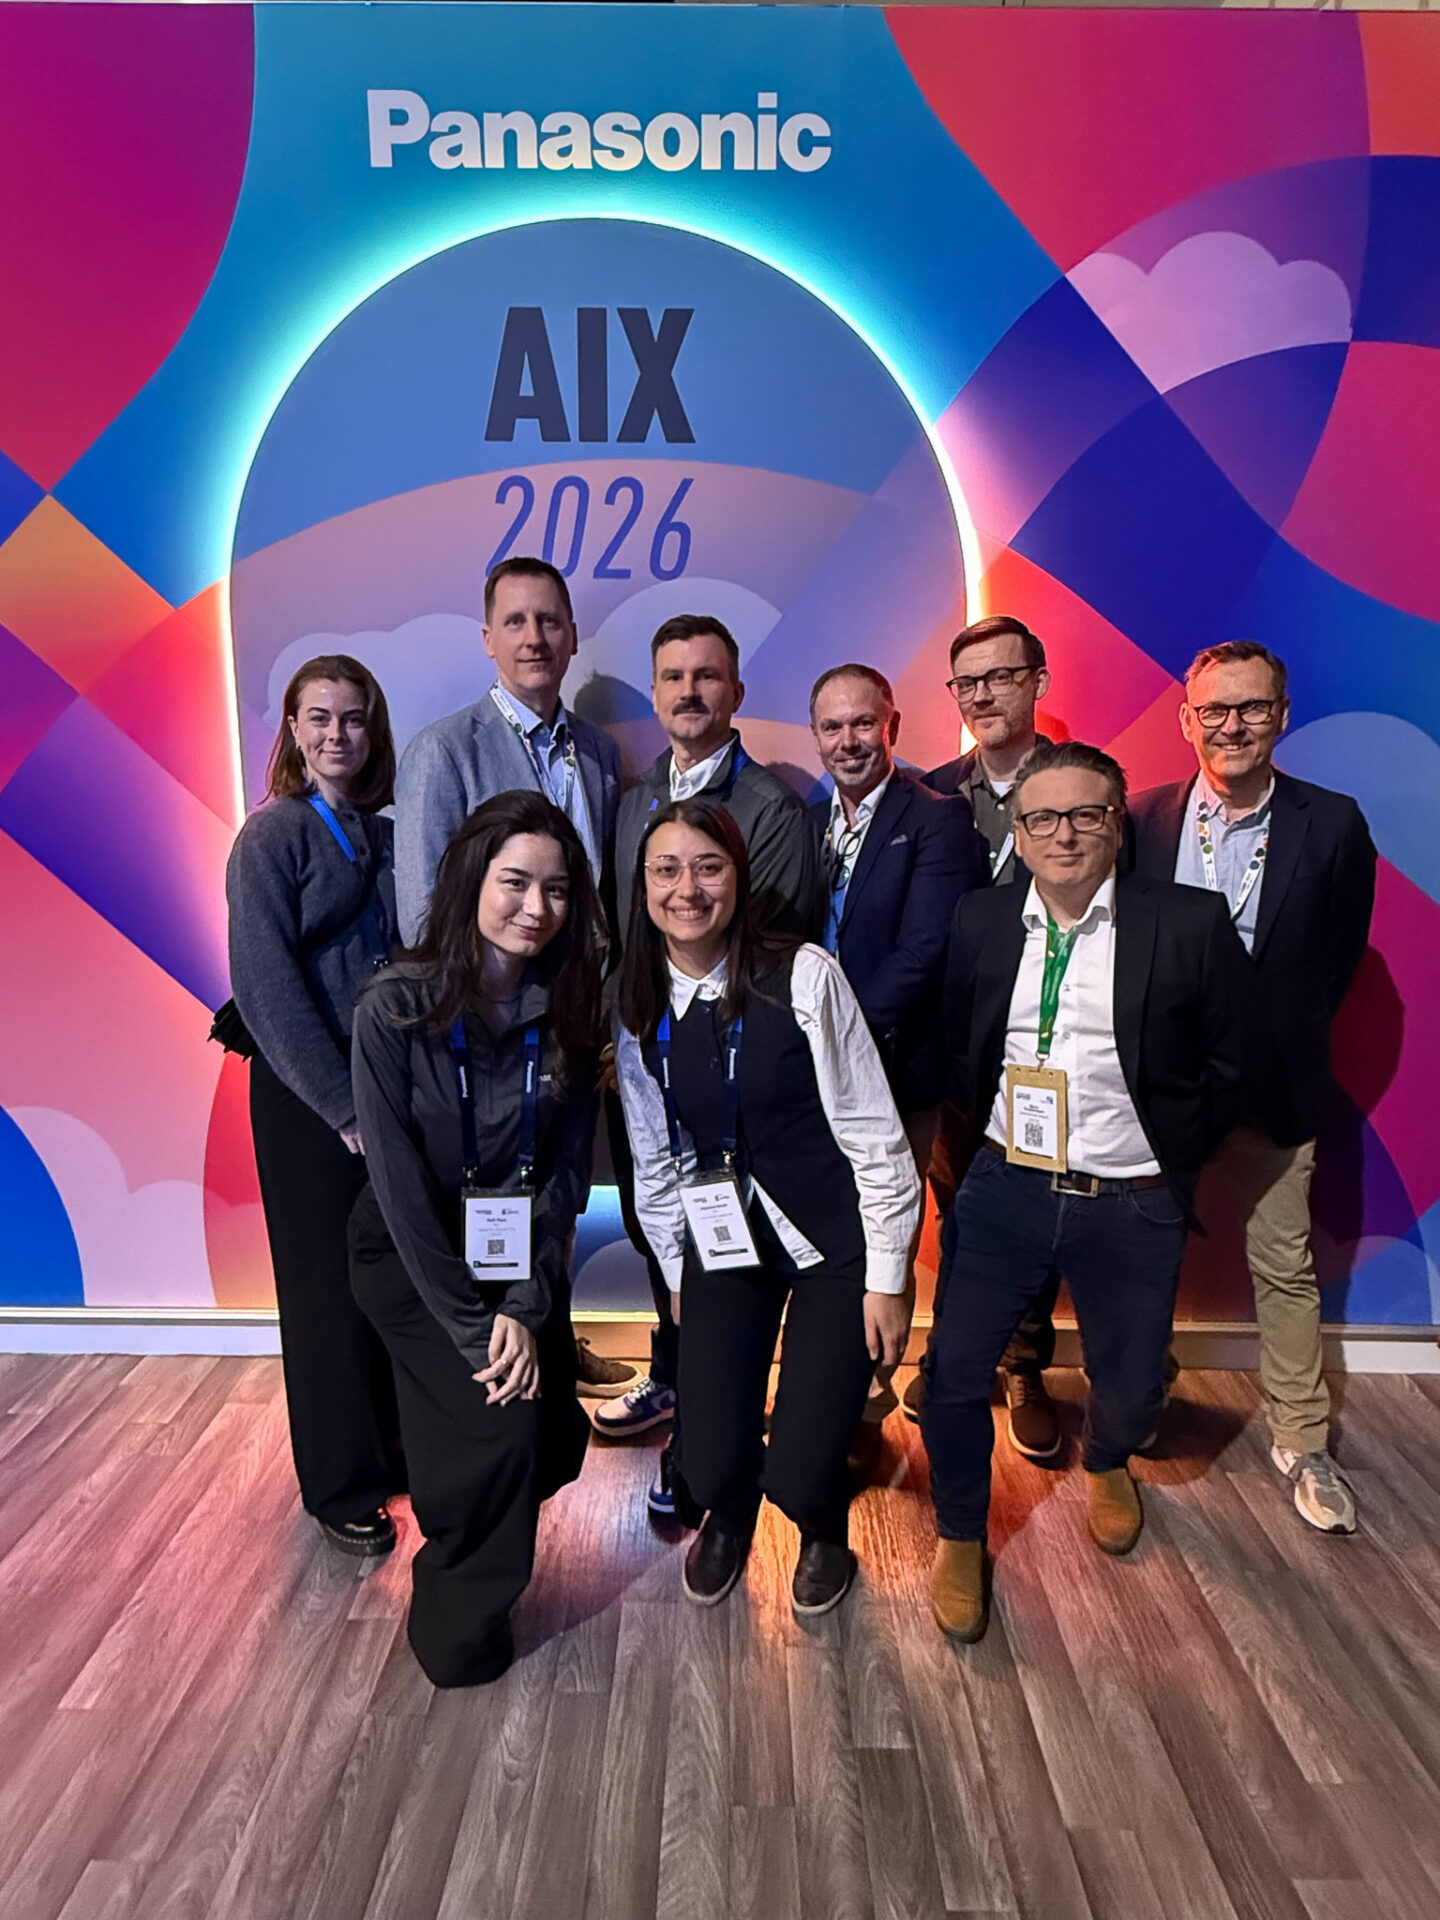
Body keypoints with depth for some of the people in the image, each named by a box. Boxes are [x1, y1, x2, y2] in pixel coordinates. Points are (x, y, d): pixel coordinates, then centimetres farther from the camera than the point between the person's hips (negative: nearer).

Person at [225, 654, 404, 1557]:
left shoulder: (390, 831, 8)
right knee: (330, 1285, 7)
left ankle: (400, 1443, 34)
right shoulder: (272, 837, -6)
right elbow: (268, 986, -13)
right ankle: (342, 1482, 26)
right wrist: (343, 1102, -16)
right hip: (310, 1098, -4)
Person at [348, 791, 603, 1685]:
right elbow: (402, 1186, -19)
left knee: (556, 1441, 0)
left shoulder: (568, 1009, -10)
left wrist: (528, 1306, -16)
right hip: (413, 1258, -4)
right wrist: (473, 1327, -18)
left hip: (523, 1256, 4)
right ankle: (459, 1623, 17)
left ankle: (466, 1550, 37)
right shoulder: (395, 1009, -21)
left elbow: (568, 1170, -7)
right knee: (504, 1420, -15)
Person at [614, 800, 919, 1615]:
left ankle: (825, 1532, 36)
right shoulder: (639, 1006, -2)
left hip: (831, 1242, -3)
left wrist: (886, 1276, -9)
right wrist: (676, 1270, 13)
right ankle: (728, 1516, 41)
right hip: (722, 1242, 3)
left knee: (799, 1472, -5)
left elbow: (874, 1135, -12)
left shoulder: (803, 976, -16)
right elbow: (655, 1156, 9)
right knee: (710, 1466, 0)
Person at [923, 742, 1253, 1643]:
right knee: (954, 1372, 1)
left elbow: (1233, 1059, 0)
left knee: (1132, 1387, 14)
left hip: (1133, 1206, -1)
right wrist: (994, 1133, 7)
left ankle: (1106, 1462, 53)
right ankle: (962, 1535, 31)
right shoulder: (982, 920, 0)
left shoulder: (1192, 923, -9)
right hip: (1005, 1188, 2)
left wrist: (1175, 1155, 0)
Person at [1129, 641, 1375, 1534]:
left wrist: (1281, 1042, -4)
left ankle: (1301, 1440, 32)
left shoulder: (1332, 823, -7)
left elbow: (1339, 957, -1)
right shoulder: (1142, 819, -5)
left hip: (1272, 1083, 0)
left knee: (1286, 1266, 12)